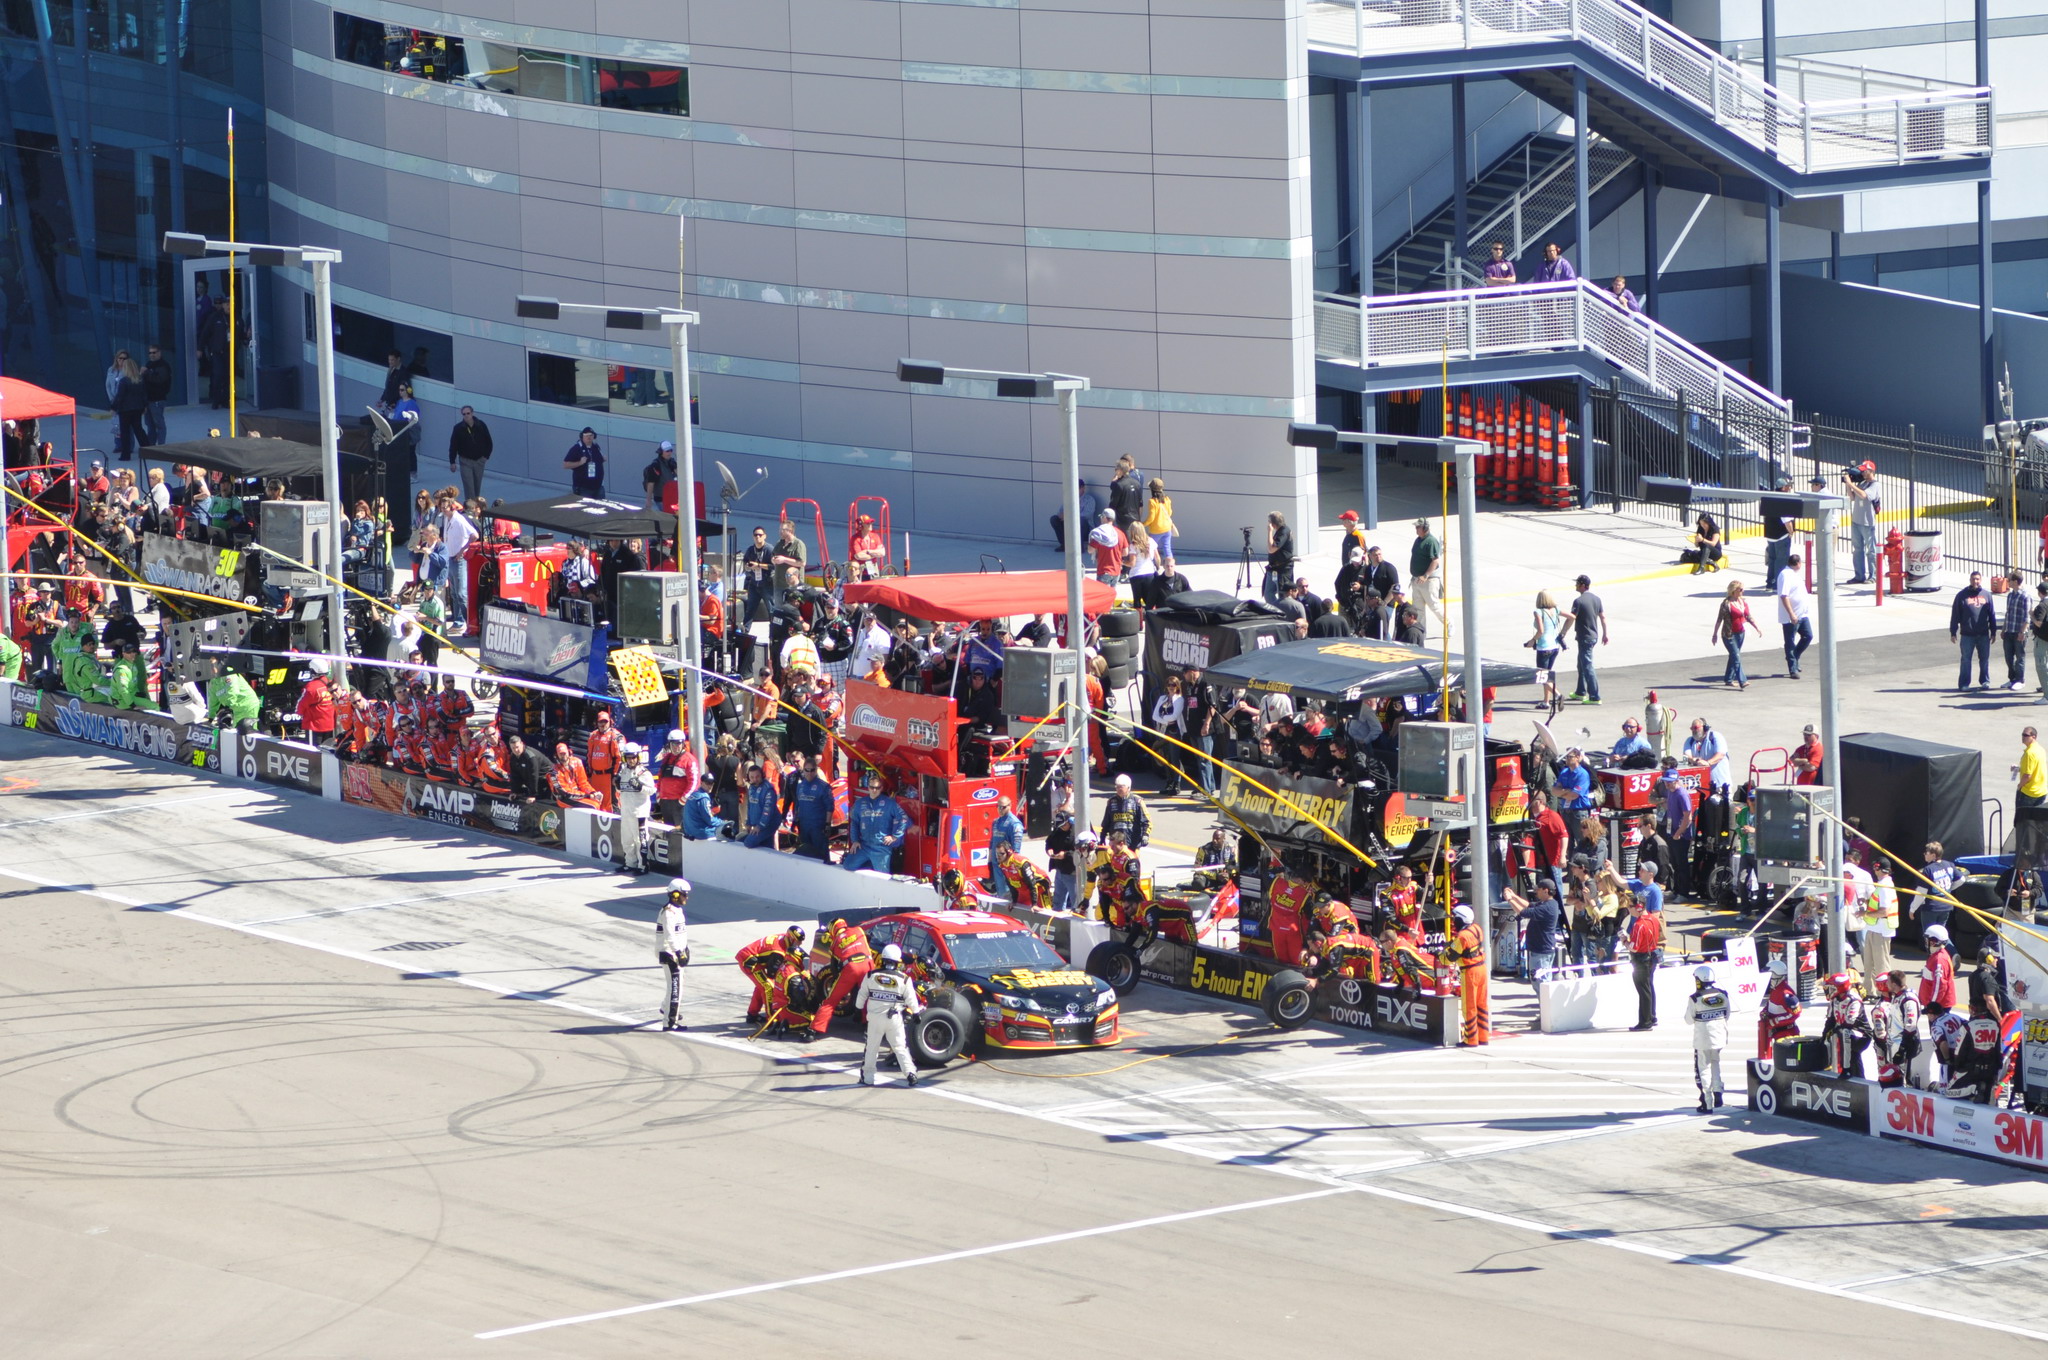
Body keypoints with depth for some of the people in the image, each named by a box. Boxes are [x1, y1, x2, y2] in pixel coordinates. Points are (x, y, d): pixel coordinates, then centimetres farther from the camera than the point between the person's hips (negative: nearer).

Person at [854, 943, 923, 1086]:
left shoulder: (871, 976, -2)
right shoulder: (904, 979, -5)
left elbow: (862, 995, 6)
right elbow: (911, 1000, 1)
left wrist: (858, 1010, 21)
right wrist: (916, 1013, 16)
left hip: (875, 1017, 0)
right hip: (895, 1019, 0)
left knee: (872, 1048, 10)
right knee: (900, 1047, 6)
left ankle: (867, 1077, 12)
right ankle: (910, 1073, -4)